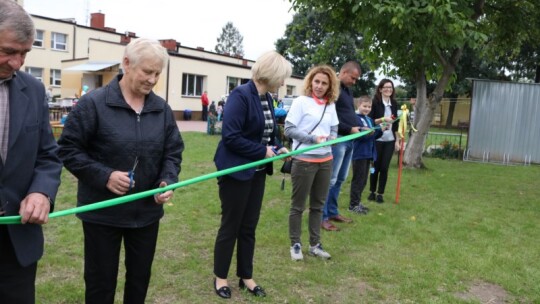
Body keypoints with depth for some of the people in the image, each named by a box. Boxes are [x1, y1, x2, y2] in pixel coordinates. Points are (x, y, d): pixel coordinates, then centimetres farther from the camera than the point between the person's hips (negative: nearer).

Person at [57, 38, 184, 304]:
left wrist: (168, 181, -12)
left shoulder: (162, 108, 2)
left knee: (140, 276, 20)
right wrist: (104, 176, -22)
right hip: (102, 212, -4)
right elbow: (68, 149, -10)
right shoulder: (93, 103, -13)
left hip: (147, 211, 4)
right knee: (101, 281, 12)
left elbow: (173, 152, 6)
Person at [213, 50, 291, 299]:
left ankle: (245, 276, 31)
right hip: (236, 171, -8)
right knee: (230, 226, 7)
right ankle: (220, 277, 27)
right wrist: (263, 152, -20)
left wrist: (277, 148, 0)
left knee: (249, 227, 16)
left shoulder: (267, 98, 7)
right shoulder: (241, 95, -18)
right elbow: (231, 137, -24)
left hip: (257, 172, 8)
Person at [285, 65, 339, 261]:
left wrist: (332, 137, -6)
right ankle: (295, 244, 22)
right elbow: (288, 129, -11)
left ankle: (315, 244, 27)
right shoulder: (301, 101, -8)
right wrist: (313, 139, -19)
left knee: (318, 204, 14)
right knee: (298, 205, 6)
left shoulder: (331, 105, 8)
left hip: (325, 161, 6)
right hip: (304, 160, -5)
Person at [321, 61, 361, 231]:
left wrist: (359, 127, 10)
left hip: (349, 139, 10)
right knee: (330, 180, -5)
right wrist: (350, 129, -18)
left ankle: (332, 212, 25)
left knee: (340, 179, 14)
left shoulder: (348, 90, 19)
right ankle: (322, 217, 3)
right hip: (337, 139, -10)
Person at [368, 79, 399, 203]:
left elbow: (396, 123, 13)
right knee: (375, 166, 6)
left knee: (384, 167, 2)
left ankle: (380, 194, 12)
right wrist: (382, 119, -21)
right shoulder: (375, 102, -5)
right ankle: (372, 192, 21)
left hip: (390, 140, 3)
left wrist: (397, 140, 10)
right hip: (377, 139, -3)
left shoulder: (394, 104, 10)